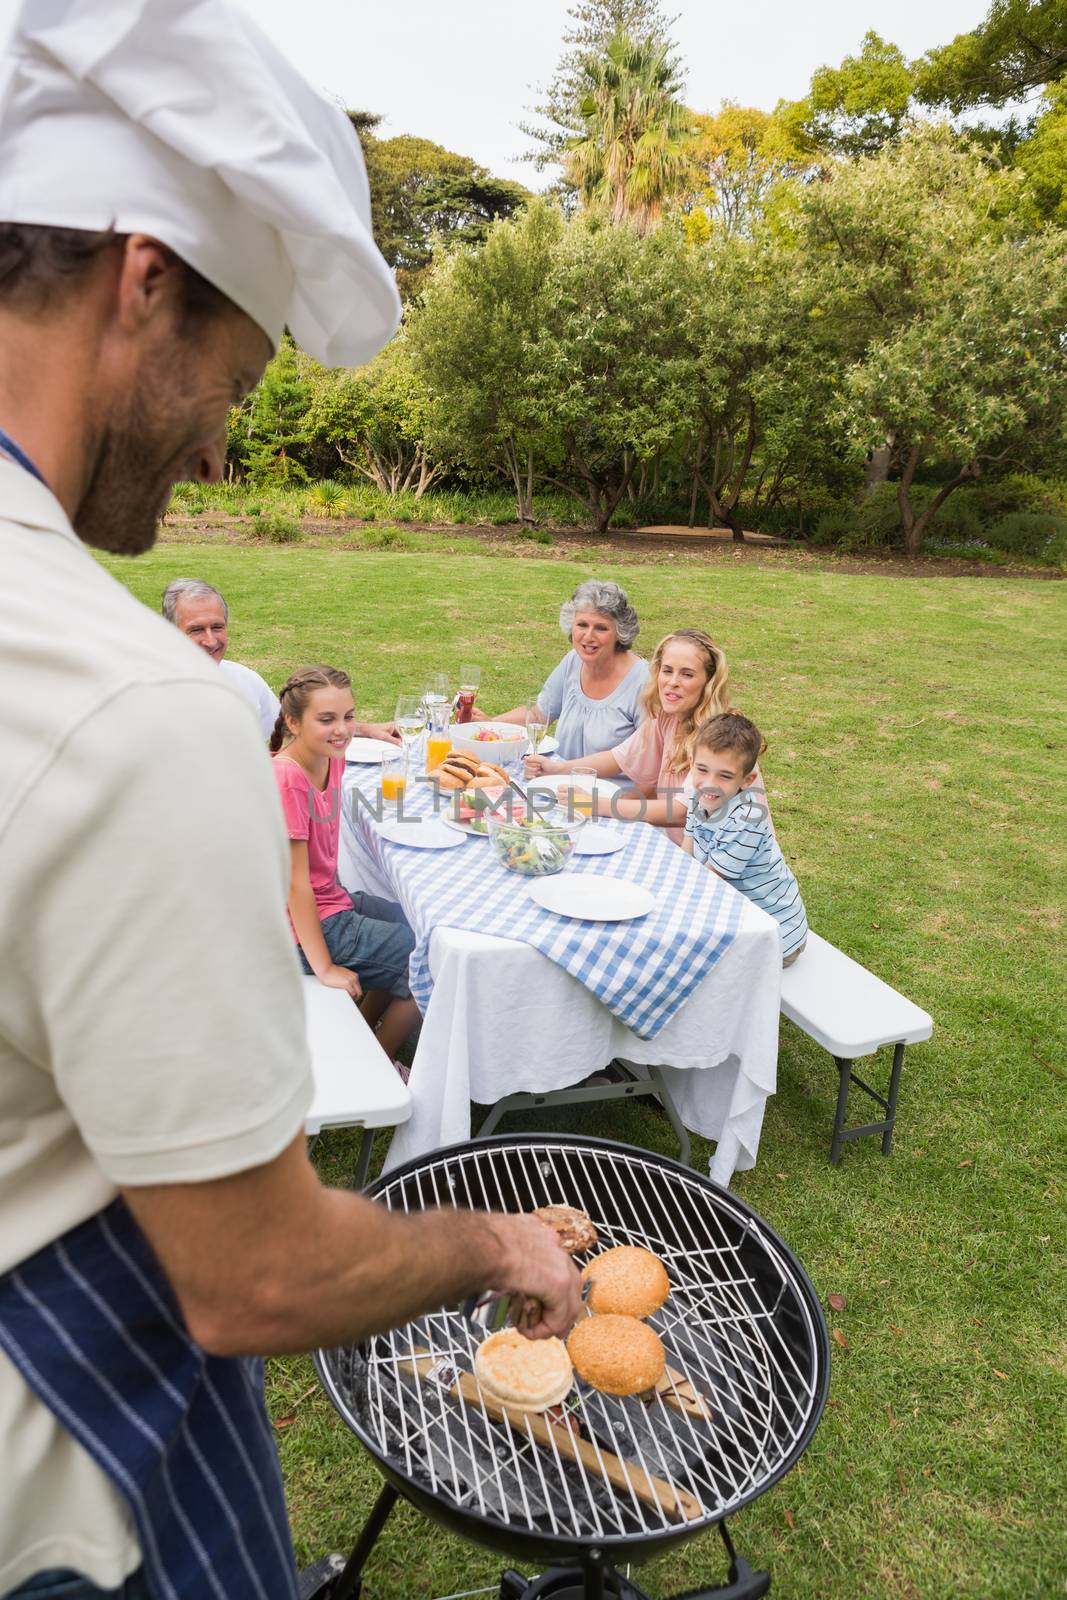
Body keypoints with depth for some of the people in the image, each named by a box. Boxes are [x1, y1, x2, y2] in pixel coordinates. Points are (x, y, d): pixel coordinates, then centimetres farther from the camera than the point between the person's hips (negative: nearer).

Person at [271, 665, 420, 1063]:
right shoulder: (287, 780, -27)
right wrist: (324, 968, -20)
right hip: (305, 926, -9)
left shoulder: (331, 759, -2)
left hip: (331, 899, 9)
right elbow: (296, 885, -24)